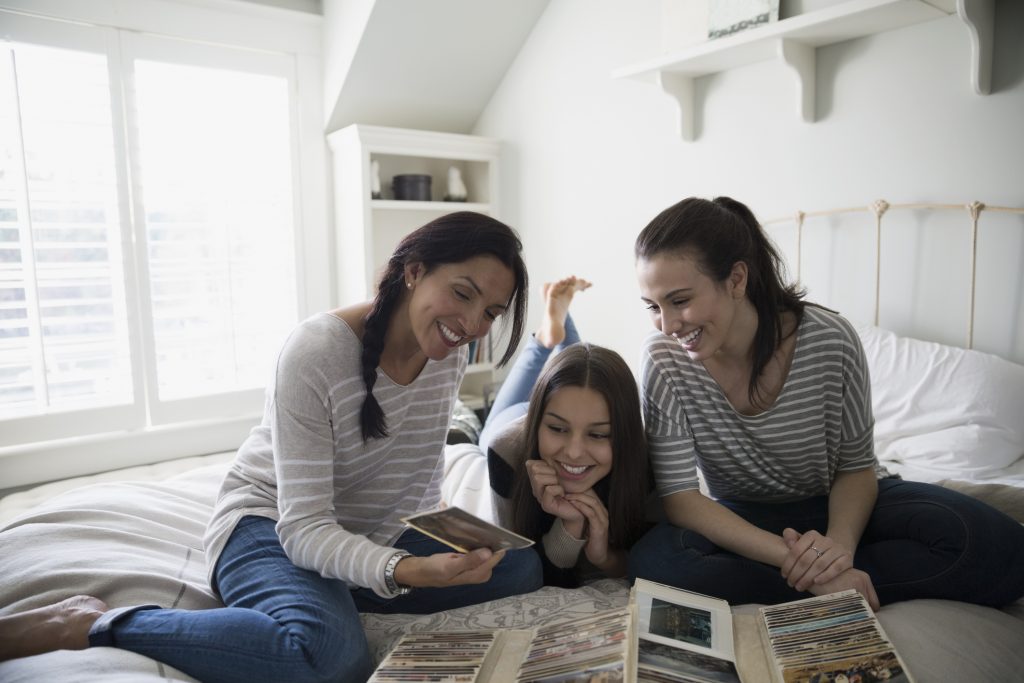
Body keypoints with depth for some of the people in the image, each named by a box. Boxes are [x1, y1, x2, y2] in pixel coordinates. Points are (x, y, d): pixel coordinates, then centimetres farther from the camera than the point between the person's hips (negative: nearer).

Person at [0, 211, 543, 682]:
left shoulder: (450, 354, -5)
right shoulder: (316, 351, -25)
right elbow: (303, 526, -27)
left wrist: (438, 549, -1)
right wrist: (404, 571, -41)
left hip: (374, 535, 7)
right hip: (271, 525, -6)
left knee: (524, 569, -11)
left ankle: (326, 599, -2)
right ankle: (87, 625, -16)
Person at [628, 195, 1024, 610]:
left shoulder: (830, 341, -19)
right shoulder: (664, 359, -20)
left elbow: (856, 467, -8)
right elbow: (679, 497, -21)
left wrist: (840, 541, -30)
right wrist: (794, 559, -33)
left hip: (839, 504, 2)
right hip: (743, 520, -1)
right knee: (652, 560, -33)